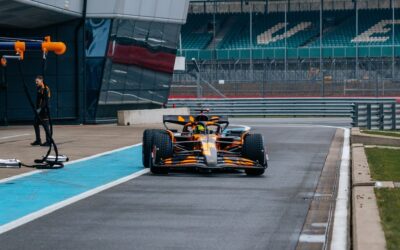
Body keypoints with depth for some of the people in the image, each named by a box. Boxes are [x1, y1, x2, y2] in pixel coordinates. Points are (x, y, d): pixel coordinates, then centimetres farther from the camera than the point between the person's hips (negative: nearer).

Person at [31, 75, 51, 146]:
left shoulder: (45, 89, -15)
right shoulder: (38, 88, 12)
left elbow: (45, 101, -20)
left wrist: (40, 108, -25)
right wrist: (36, 108, 17)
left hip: (44, 109, -10)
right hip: (38, 109, 10)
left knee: (45, 125, -5)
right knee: (35, 124, 13)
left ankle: (48, 141, 1)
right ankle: (38, 140, 22)